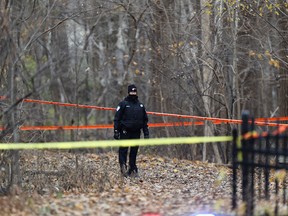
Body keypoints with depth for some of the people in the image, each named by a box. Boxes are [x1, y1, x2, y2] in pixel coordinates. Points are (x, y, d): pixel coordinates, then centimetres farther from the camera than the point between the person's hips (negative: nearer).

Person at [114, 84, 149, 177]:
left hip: (136, 132, 4)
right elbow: (117, 118, -1)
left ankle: (133, 169, 11)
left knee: (134, 151, 6)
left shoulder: (140, 105, 15)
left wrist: (146, 133, 12)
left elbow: (145, 120, 19)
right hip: (125, 132, -4)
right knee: (123, 150, -10)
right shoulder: (123, 104, 2)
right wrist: (116, 131, -9)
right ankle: (123, 166, -14)